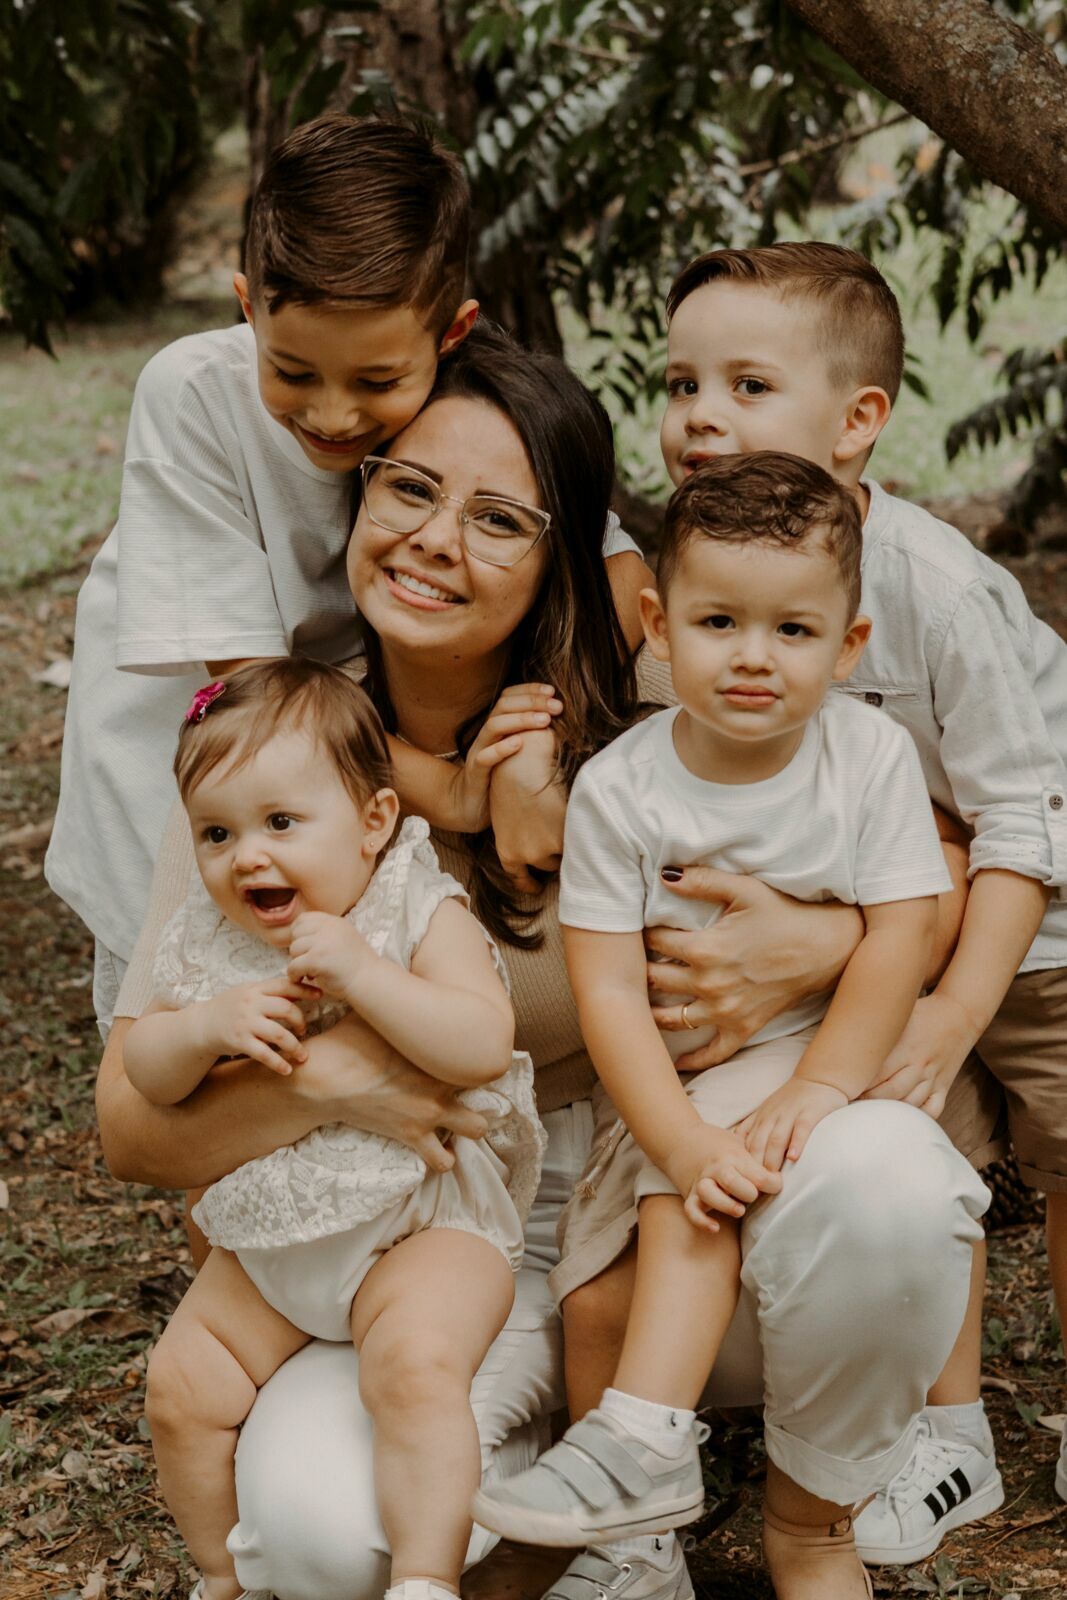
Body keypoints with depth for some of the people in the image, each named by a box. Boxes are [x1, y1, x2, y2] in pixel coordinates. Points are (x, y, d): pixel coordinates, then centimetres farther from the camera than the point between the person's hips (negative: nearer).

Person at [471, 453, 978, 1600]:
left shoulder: (871, 755, -9)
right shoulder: (620, 789, -11)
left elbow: (902, 938, -12)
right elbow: (608, 991, -14)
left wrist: (814, 1094, -21)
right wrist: (687, 1145, -25)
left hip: (846, 1050, 0)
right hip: (688, 1079, 0)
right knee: (687, 1200, -29)